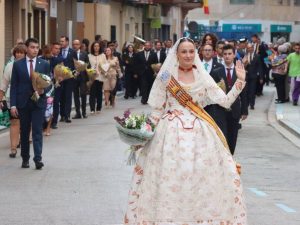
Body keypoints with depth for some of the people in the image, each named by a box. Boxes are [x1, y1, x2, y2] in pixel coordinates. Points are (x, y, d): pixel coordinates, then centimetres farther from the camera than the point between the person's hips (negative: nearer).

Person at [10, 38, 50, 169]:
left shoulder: (44, 64, 4)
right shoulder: (18, 65, 2)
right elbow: (14, 86, 1)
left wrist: (43, 90, -16)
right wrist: (13, 105, -6)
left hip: (38, 102, 0)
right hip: (23, 103, 1)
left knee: (37, 131, -7)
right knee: (24, 132, 8)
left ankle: (38, 159, -12)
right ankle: (25, 158, 17)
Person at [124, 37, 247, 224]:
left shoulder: (203, 77, 6)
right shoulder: (166, 76, 2)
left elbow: (225, 101, 1)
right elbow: (157, 109, 6)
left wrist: (240, 81, -9)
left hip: (199, 134, 1)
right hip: (171, 133, -1)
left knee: (201, 176, -1)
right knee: (170, 176, -3)